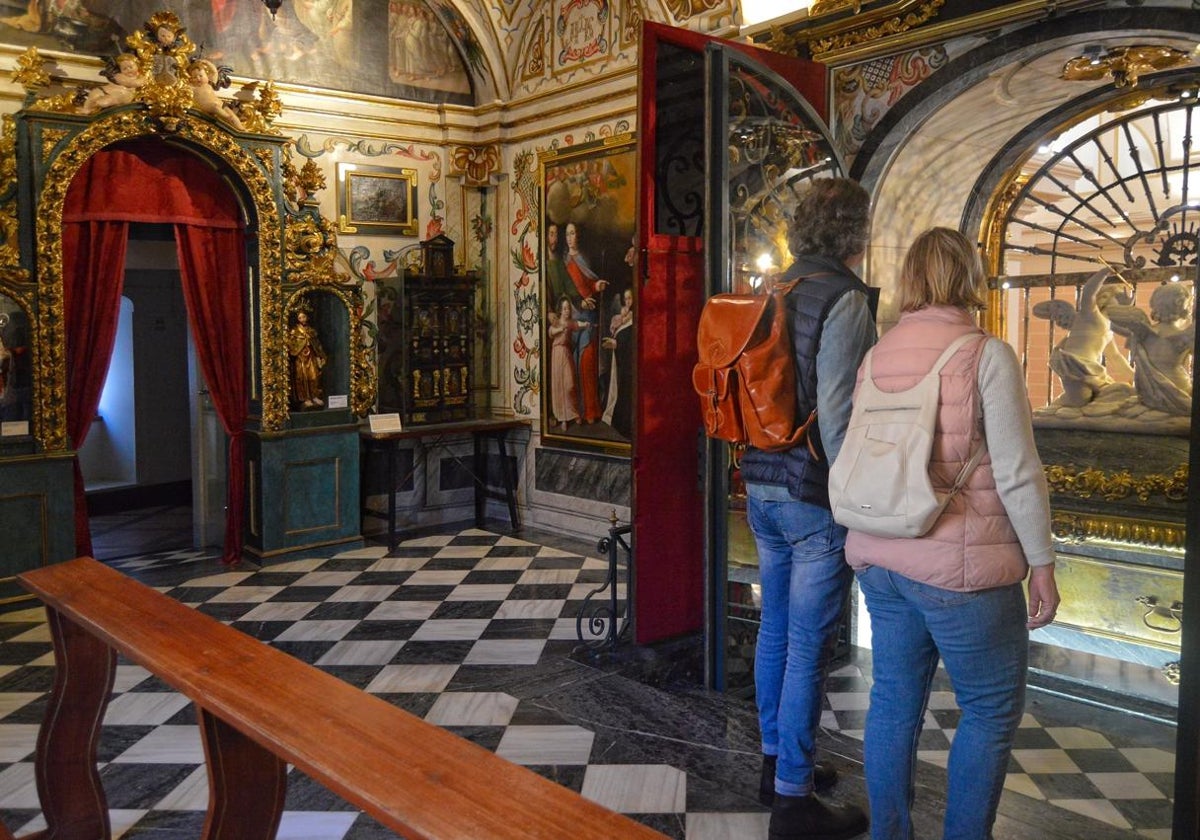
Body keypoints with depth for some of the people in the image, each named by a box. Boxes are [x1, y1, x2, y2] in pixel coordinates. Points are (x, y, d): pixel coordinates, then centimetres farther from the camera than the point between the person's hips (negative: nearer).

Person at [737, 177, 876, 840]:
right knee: (808, 649, 1)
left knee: (775, 631, 18)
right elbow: (837, 416, -20)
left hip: (762, 489, 8)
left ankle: (776, 763, 33)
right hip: (815, 499, -8)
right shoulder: (844, 299, -14)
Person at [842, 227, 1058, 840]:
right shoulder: (986, 356, -12)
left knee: (894, 702, 15)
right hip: (961, 570, -6)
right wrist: (1042, 564, -4)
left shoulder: (877, 356, 6)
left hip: (880, 559, 6)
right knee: (992, 711, 12)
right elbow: (1017, 472, -13)